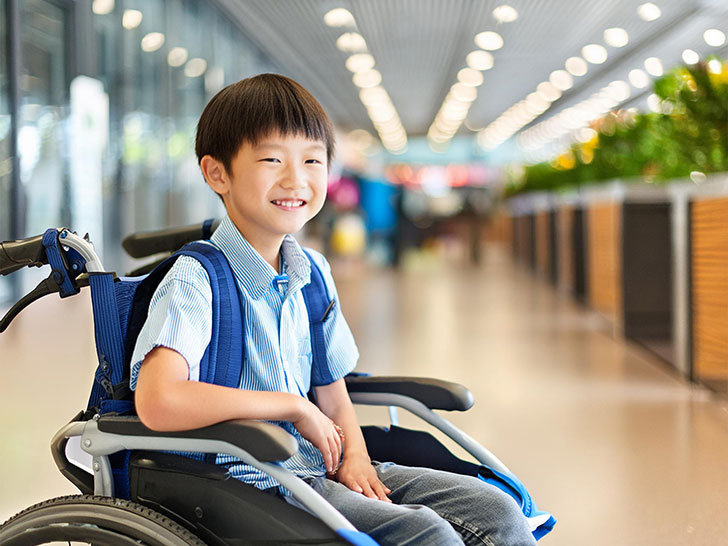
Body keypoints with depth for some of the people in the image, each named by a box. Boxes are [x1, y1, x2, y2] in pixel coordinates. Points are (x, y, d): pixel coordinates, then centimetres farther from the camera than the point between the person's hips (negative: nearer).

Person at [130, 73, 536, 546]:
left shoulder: (313, 272, 9)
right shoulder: (196, 280, -14)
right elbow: (158, 403, -32)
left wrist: (353, 456, -4)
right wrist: (295, 406, -22)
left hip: (319, 468, 7)